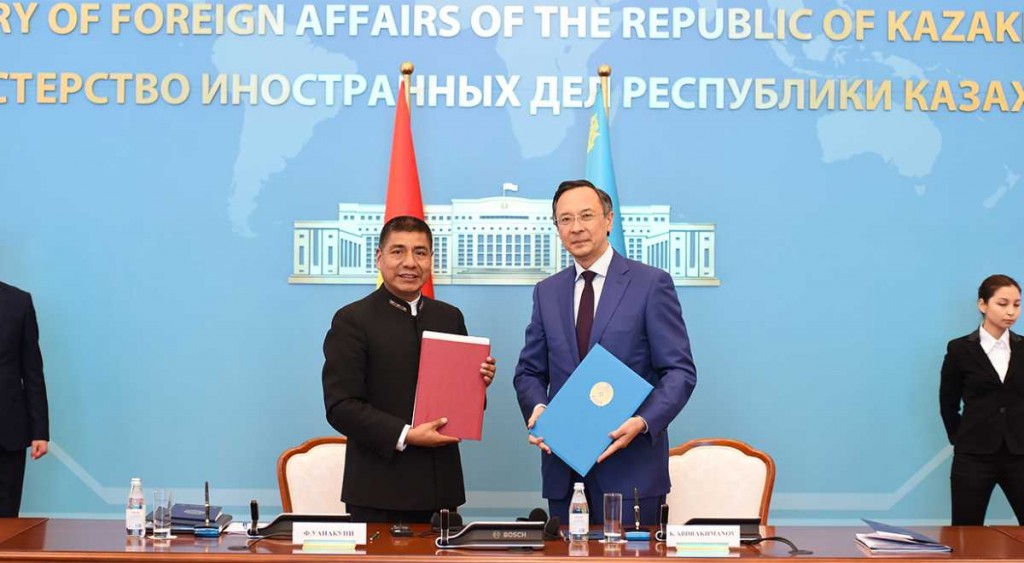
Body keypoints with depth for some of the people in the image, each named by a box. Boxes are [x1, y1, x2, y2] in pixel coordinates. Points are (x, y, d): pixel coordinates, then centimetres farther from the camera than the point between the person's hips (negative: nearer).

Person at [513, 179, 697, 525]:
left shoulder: (651, 284, -1)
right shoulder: (546, 292, 13)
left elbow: (680, 371, -4)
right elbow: (529, 371, 15)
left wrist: (643, 422, -20)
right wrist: (536, 408, -7)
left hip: (630, 462, -4)